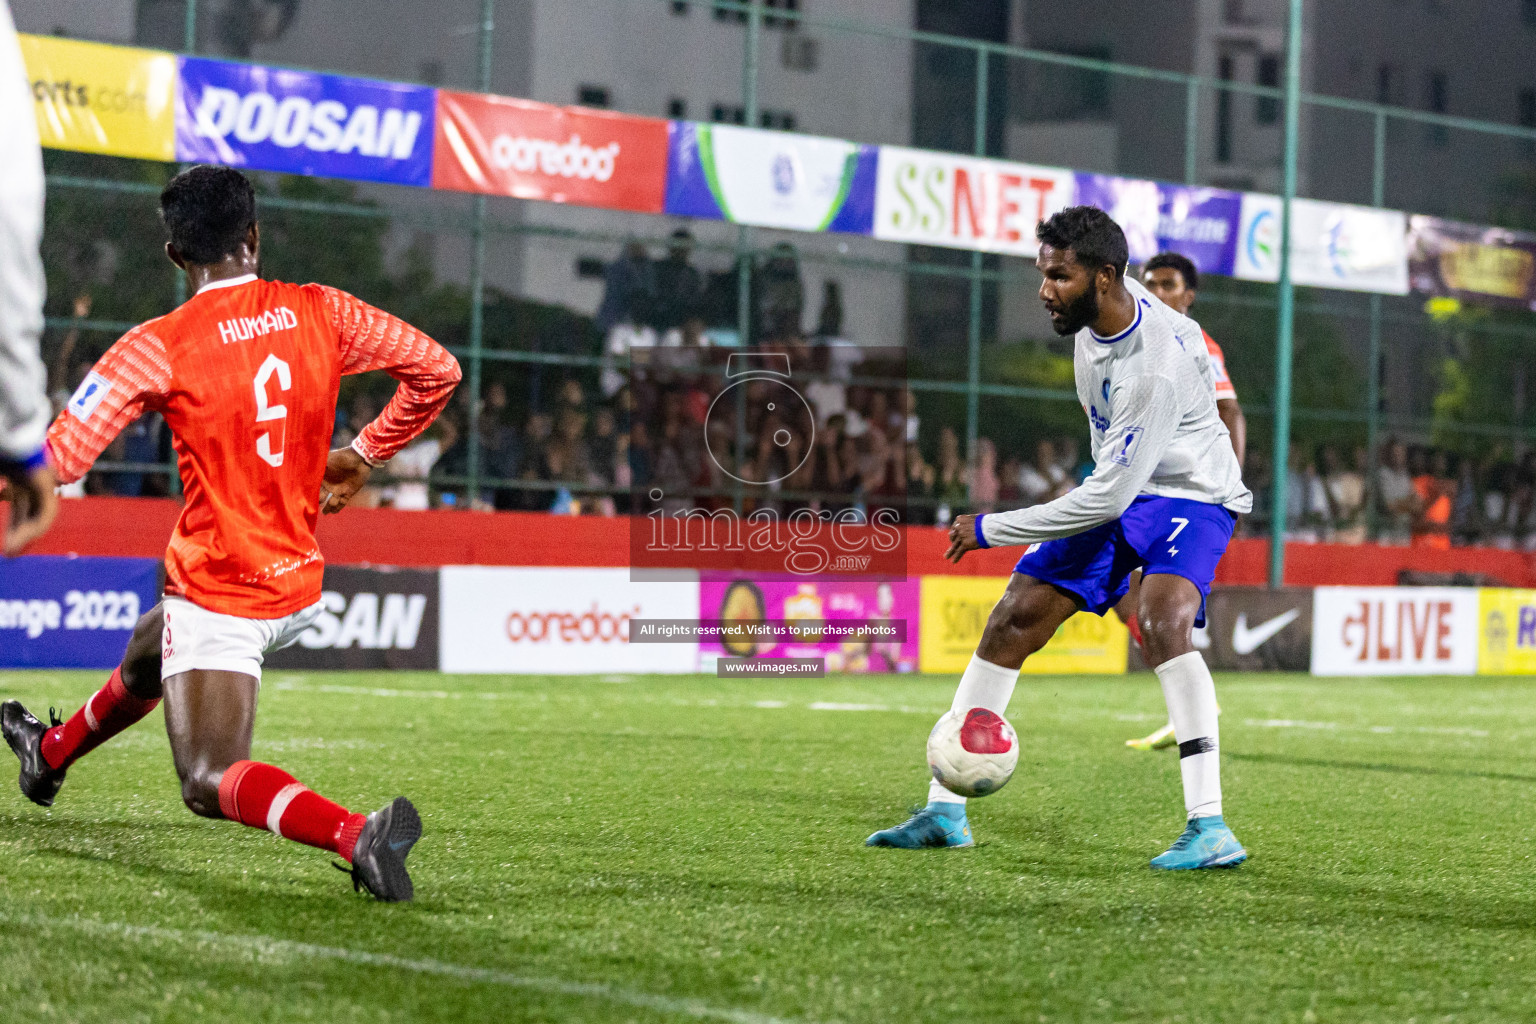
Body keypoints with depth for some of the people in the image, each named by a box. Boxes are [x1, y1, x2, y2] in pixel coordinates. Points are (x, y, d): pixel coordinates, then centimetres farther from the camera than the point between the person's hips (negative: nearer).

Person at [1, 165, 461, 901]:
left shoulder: (156, 347, -14)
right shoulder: (319, 312, -2)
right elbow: (436, 371, 4)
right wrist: (361, 456, 16)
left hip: (215, 593, -7)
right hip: (299, 585, 7)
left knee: (209, 784, -13)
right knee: (144, 660, 33)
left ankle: (356, 834, -37)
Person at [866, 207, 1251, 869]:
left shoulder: (1157, 368, -34)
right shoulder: (1093, 310, -9)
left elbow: (1109, 496, -31)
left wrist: (989, 530, -23)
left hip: (1189, 493, -8)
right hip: (1117, 486, 8)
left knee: (1161, 621, -34)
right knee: (1013, 621, -1)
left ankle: (1209, 828, -34)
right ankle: (945, 811, 5)